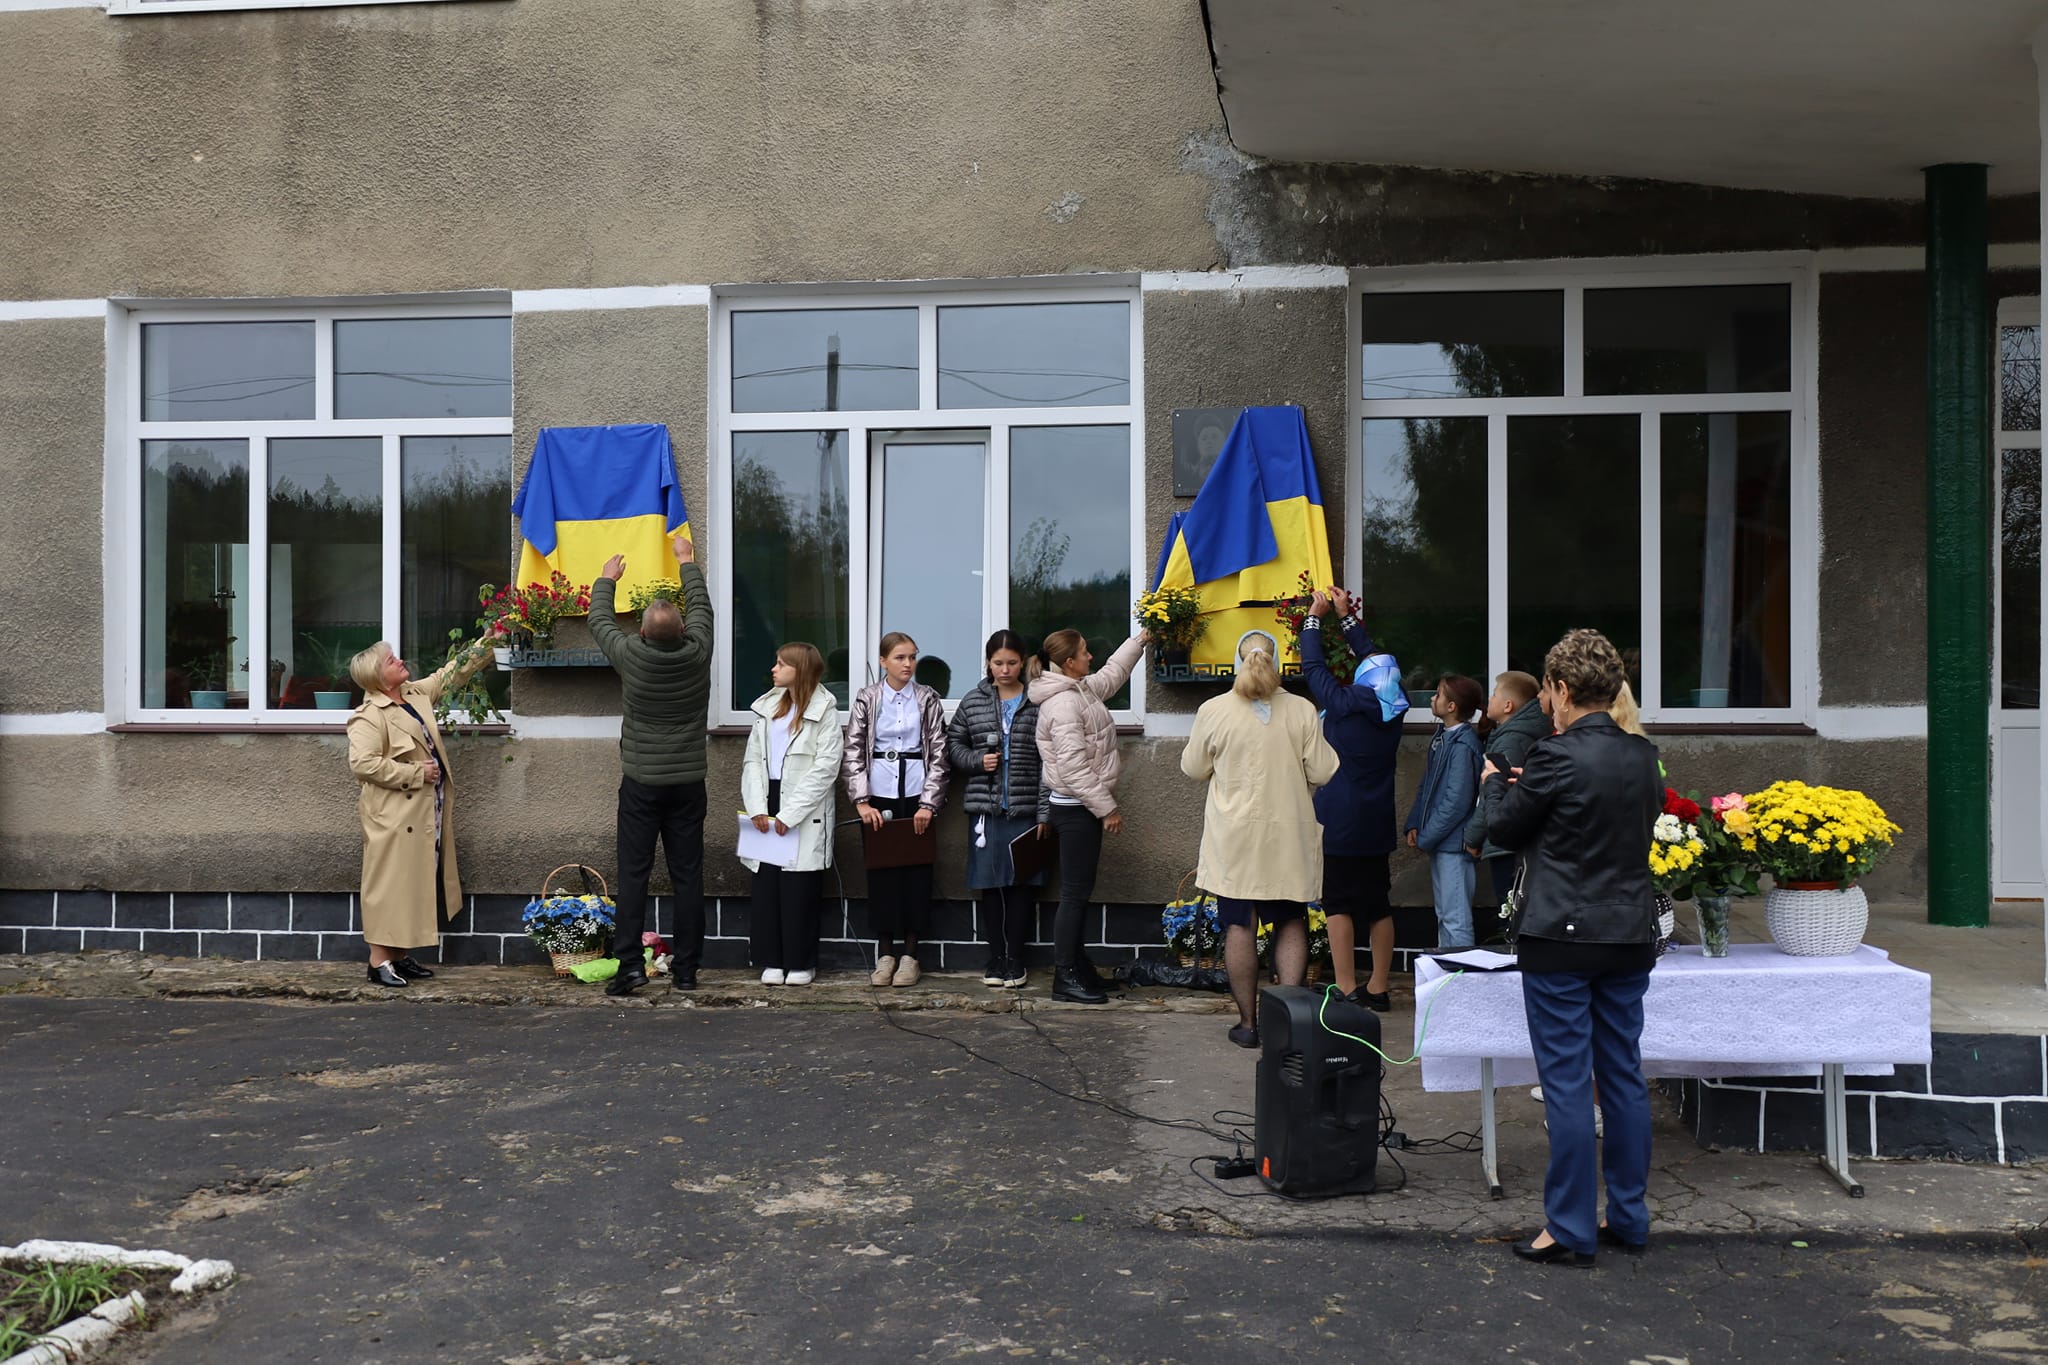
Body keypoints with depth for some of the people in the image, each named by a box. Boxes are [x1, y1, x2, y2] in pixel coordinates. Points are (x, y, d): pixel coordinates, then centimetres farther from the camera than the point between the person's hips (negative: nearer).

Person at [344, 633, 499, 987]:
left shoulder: (416, 693, 10)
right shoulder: (369, 716, -16)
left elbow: (451, 673, 20)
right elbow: (363, 763, -25)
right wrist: (417, 773, -20)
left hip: (425, 812, 9)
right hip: (393, 815, -9)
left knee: (416, 883, 12)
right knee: (390, 883, -5)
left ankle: (400, 956, 19)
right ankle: (379, 961, 1)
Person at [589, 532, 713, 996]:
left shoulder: (632, 656, -10)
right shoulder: (697, 653, -6)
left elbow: (600, 622, 10)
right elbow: (701, 605, 13)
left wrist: (606, 579, 28)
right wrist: (686, 560, 29)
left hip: (641, 784, -2)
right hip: (688, 783, 2)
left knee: (633, 874, 0)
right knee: (688, 875, 4)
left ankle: (629, 966, -4)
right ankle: (685, 970, 7)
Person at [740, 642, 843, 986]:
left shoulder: (823, 711, -2)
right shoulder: (767, 707, 15)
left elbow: (825, 767, -10)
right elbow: (752, 759, 9)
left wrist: (790, 814, -14)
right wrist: (757, 808, -5)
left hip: (805, 815, -5)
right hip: (768, 803, 5)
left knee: (800, 891, -2)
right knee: (765, 886, 4)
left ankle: (800, 964, 9)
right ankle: (772, 961, 12)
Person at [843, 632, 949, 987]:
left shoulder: (927, 699, 3)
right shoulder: (867, 699, 2)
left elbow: (938, 754, 1)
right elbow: (853, 753, -1)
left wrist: (928, 804, -7)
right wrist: (862, 801, -10)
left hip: (917, 794, 0)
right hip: (878, 795, 0)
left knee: (916, 871, 2)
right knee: (880, 870, 3)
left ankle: (909, 954, 12)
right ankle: (884, 954, 12)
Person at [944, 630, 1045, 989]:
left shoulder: (1037, 703, -1)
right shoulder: (973, 702, 6)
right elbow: (953, 744, 12)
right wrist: (978, 760, -8)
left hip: (1024, 808, -2)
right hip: (985, 807, 2)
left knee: (1020, 883, 5)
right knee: (990, 884, 6)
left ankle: (1015, 959, 15)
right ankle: (996, 957, 17)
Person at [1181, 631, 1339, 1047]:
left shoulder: (1213, 711, -8)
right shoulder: (1301, 710, -6)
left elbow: (1193, 769, 4)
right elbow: (1323, 772, -3)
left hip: (1234, 838, -1)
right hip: (1289, 836, 1)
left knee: (1240, 926, 6)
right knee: (1291, 924, 12)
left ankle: (1248, 1022, 12)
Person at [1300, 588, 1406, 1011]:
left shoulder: (1344, 705, -14)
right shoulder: (1394, 709, 1)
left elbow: (1313, 666, -2)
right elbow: (1376, 659, 15)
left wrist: (1314, 617, 10)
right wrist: (1347, 615, 22)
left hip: (1339, 821, -6)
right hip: (1377, 822, 6)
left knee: (1338, 903, 0)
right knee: (1378, 904, 11)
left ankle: (1346, 991, -3)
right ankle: (1378, 990, 18)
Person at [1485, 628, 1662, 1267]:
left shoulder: (1555, 757, -16)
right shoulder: (1643, 756, 4)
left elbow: (1504, 829, -5)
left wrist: (1495, 783, 17)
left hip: (1562, 942, -6)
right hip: (1630, 938, 7)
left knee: (1567, 1084, 0)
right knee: (1625, 1078, 14)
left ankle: (1571, 1230, 7)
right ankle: (1629, 1219, 23)